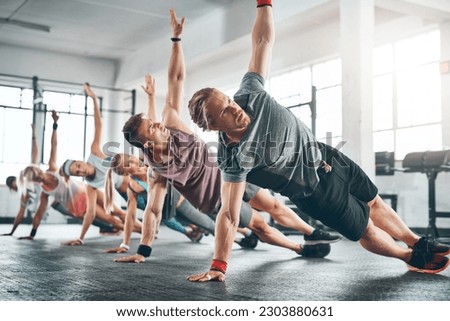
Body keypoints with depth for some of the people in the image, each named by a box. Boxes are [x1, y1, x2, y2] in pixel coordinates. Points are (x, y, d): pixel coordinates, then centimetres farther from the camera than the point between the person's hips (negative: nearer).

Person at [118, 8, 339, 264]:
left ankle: (315, 233, 32)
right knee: (260, 225, 5)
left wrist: (176, 37, -24)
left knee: (273, 206, 13)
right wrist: (143, 251, -26)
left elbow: (177, 78, -19)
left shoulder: (170, 124, -18)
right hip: (217, 200, -4)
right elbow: (153, 210, -22)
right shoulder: (157, 171, -26)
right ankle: (301, 248, 29)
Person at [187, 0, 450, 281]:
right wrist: (218, 266, -35)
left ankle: (418, 243, 49)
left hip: (323, 156, 5)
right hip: (315, 192, -5)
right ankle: (413, 258, 42)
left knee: (374, 202, 22)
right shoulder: (234, 159, -33)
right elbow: (230, 215, -32)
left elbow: (263, 41, -15)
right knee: (365, 229, 11)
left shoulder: (249, 95, -21)